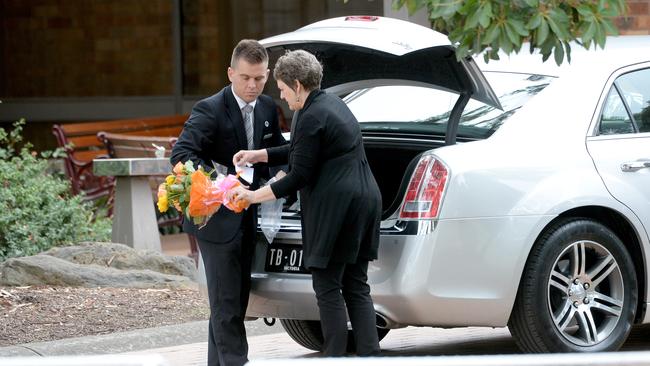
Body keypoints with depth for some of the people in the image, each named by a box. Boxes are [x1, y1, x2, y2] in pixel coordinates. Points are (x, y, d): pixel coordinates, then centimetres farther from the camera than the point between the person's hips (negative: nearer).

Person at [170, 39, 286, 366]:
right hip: (217, 219, -8)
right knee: (226, 302, -8)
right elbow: (181, 153, -24)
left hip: (247, 217, 8)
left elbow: (277, 149, 21)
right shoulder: (209, 110, -16)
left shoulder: (268, 109, 6)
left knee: (237, 299, 13)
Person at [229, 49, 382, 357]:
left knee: (327, 288, -2)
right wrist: (258, 155, 25)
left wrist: (253, 196, -5)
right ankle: (370, 355, 4)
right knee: (357, 287, 9)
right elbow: (300, 152, 26)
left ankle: (335, 357, -3)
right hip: (364, 198, 9)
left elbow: (298, 176, -12)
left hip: (335, 209, -9)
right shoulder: (330, 103, 16)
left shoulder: (311, 118, -14)